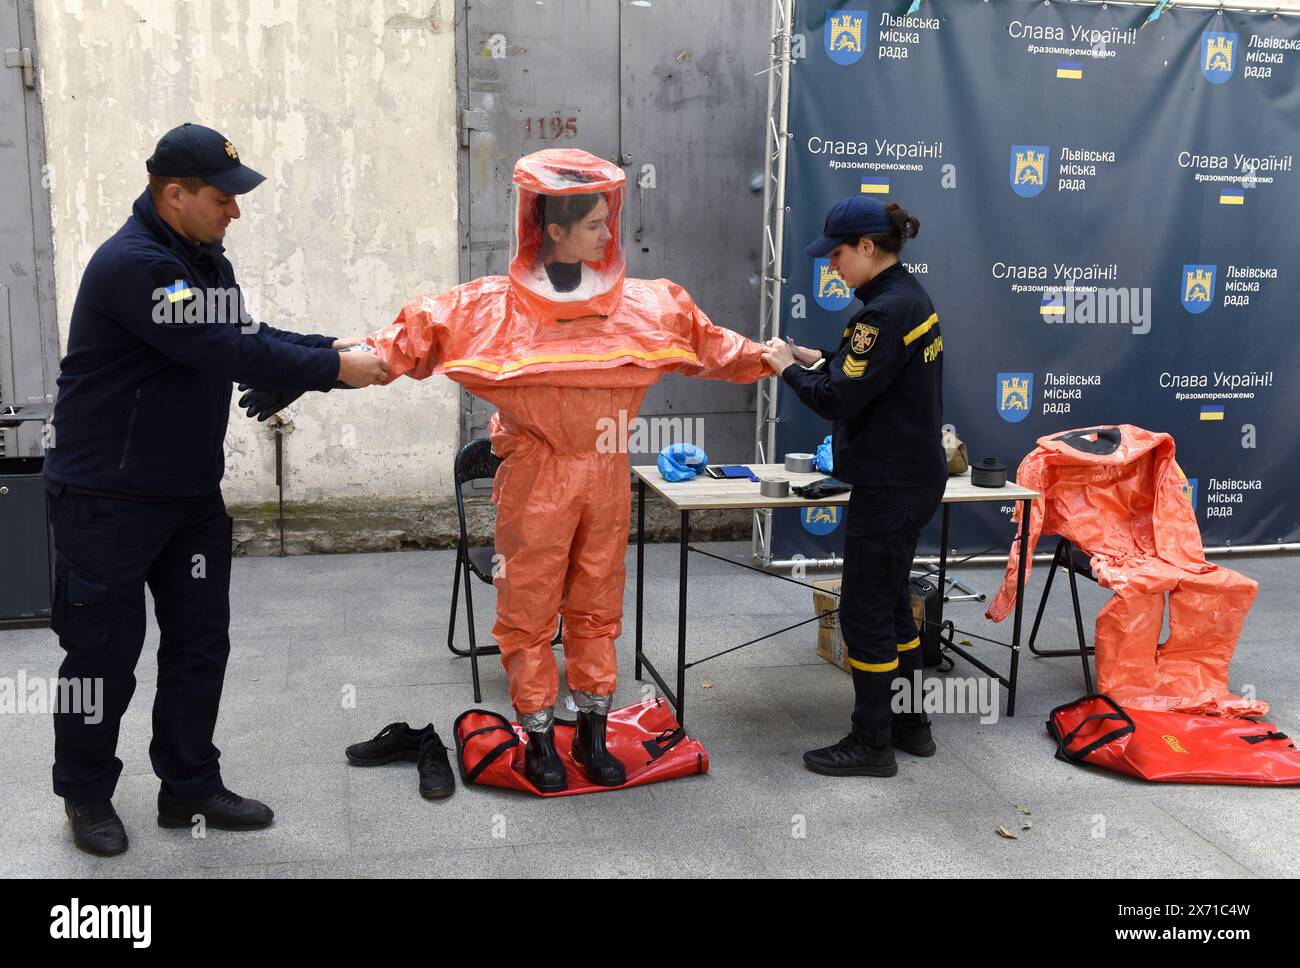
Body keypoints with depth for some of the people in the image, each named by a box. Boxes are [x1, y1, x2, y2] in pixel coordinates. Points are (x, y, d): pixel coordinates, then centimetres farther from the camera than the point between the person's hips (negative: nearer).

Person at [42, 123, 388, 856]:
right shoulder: (132, 266, -21)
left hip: (192, 490, 9)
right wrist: (334, 370, -22)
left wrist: (331, 348, -7)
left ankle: (190, 785, 24)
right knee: (104, 650, 4)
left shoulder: (206, 260, 10)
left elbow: (246, 339, 8)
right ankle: (86, 793, 23)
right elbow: (226, 353, -26)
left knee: (201, 641, 11)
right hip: (108, 498, -8)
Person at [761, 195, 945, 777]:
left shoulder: (887, 311, -21)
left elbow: (839, 399, -22)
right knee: (891, 603, 19)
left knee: (865, 610, 0)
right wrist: (817, 358, 8)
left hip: (889, 486, -10)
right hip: (913, 476, 10)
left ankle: (871, 744, 12)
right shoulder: (910, 296, 10)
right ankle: (910, 724, 30)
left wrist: (789, 368, -7)